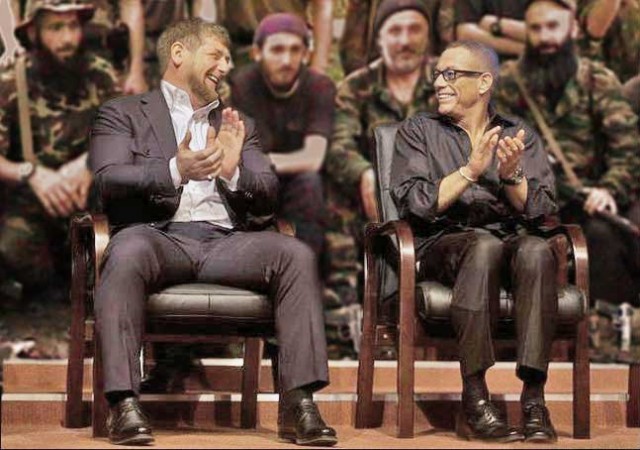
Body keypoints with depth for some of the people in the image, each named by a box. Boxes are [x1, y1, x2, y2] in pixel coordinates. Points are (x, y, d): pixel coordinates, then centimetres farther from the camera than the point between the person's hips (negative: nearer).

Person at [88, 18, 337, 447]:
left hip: (225, 241, 3)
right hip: (159, 235, -3)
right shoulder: (123, 114, 16)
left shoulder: (240, 125, 28)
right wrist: (174, 170, -20)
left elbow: (267, 198, 15)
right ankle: (123, 402, -37)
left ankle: (298, 403, -27)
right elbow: (108, 181, -2)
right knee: (126, 253, -38)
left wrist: (234, 172, -9)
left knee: (297, 254, -25)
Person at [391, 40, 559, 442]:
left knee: (537, 250, -35)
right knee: (485, 245, -37)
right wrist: (470, 171, -12)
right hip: (445, 242, -2)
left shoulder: (520, 134, 18)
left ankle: (534, 397, -37)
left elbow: (541, 210, 6)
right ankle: (474, 402, -38)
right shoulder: (418, 132, 14)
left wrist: (511, 175, -12)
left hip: (514, 240, 2)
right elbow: (414, 204, -2)